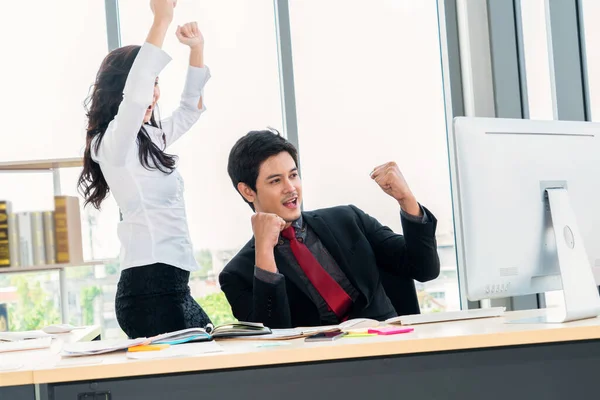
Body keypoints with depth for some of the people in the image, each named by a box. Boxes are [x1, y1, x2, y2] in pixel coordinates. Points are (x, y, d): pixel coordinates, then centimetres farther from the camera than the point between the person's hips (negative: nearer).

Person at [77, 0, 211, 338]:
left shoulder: (150, 139, 17)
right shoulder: (113, 142, -9)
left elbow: (191, 108, 30)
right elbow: (134, 93, -28)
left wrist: (197, 48, 17)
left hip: (171, 284, 10)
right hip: (150, 285, -10)